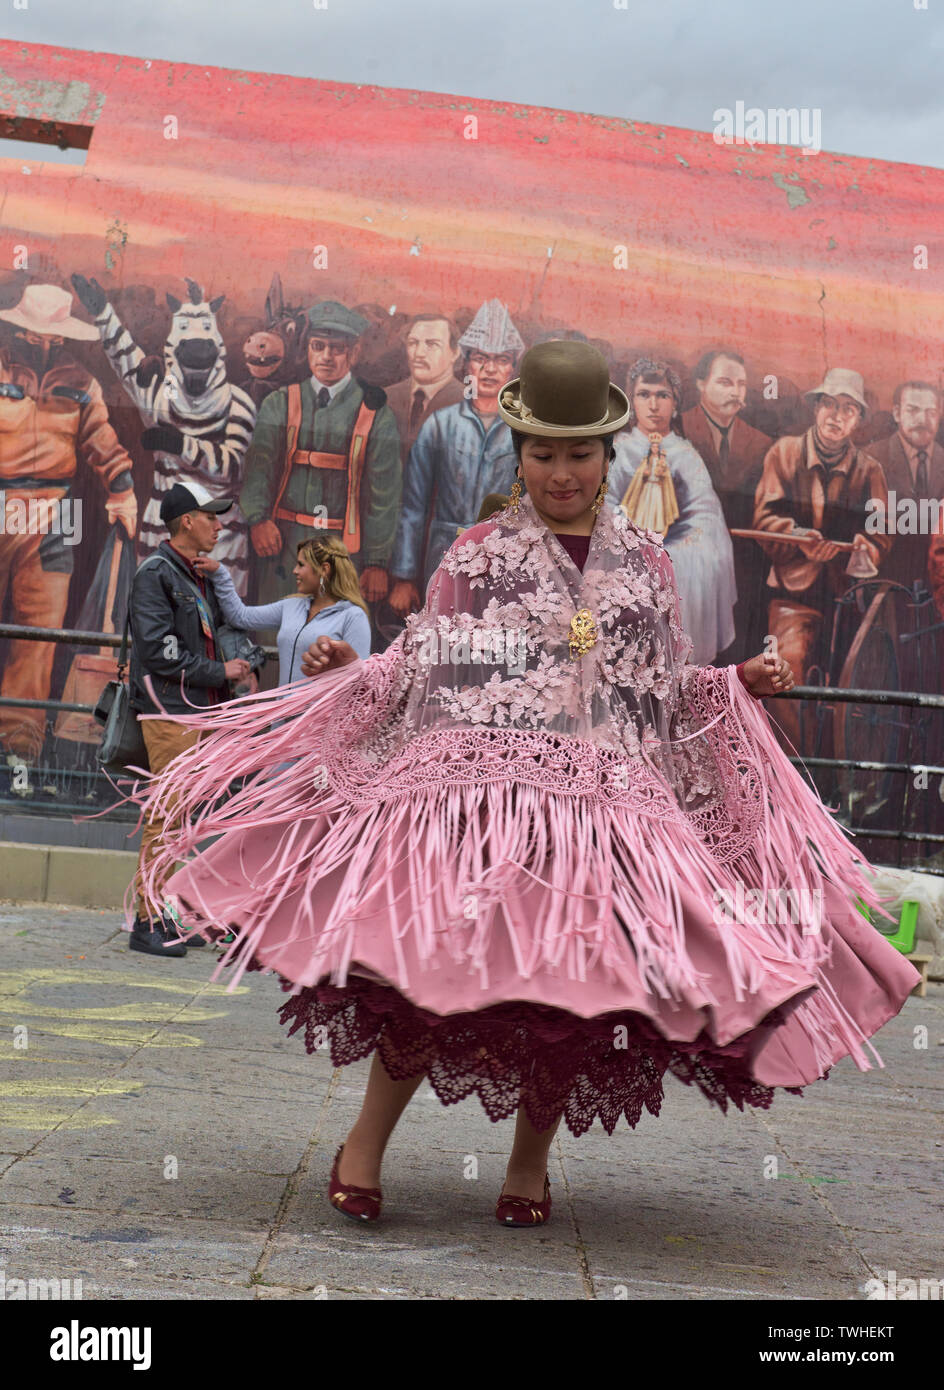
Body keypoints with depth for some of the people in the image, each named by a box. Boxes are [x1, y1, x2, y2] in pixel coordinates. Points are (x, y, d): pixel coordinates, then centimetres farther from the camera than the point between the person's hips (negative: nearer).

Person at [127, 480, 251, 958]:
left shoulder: (197, 577, 19)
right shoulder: (156, 573, -9)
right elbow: (159, 651, -16)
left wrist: (237, 668, 9)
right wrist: (220, 672, -11)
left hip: (195, 709, 9)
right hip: (169, 709, -9)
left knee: (176, 814, 10)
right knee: (166, 813, -10)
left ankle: (165, 914, 15)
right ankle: (148, 922, -7)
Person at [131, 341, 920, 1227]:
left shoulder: (645, 563, 17)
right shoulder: (477, 554, 10)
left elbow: (666, 692, 21)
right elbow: (419, 671, 9)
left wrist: (742, 684, 8)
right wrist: (346, 669, -6)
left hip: (604, 804, 2)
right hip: (478, 790, -2)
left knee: (577, 985, -3)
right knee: (437, 962, -13)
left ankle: (531, 1161, 19)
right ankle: (366, 1144, 6)